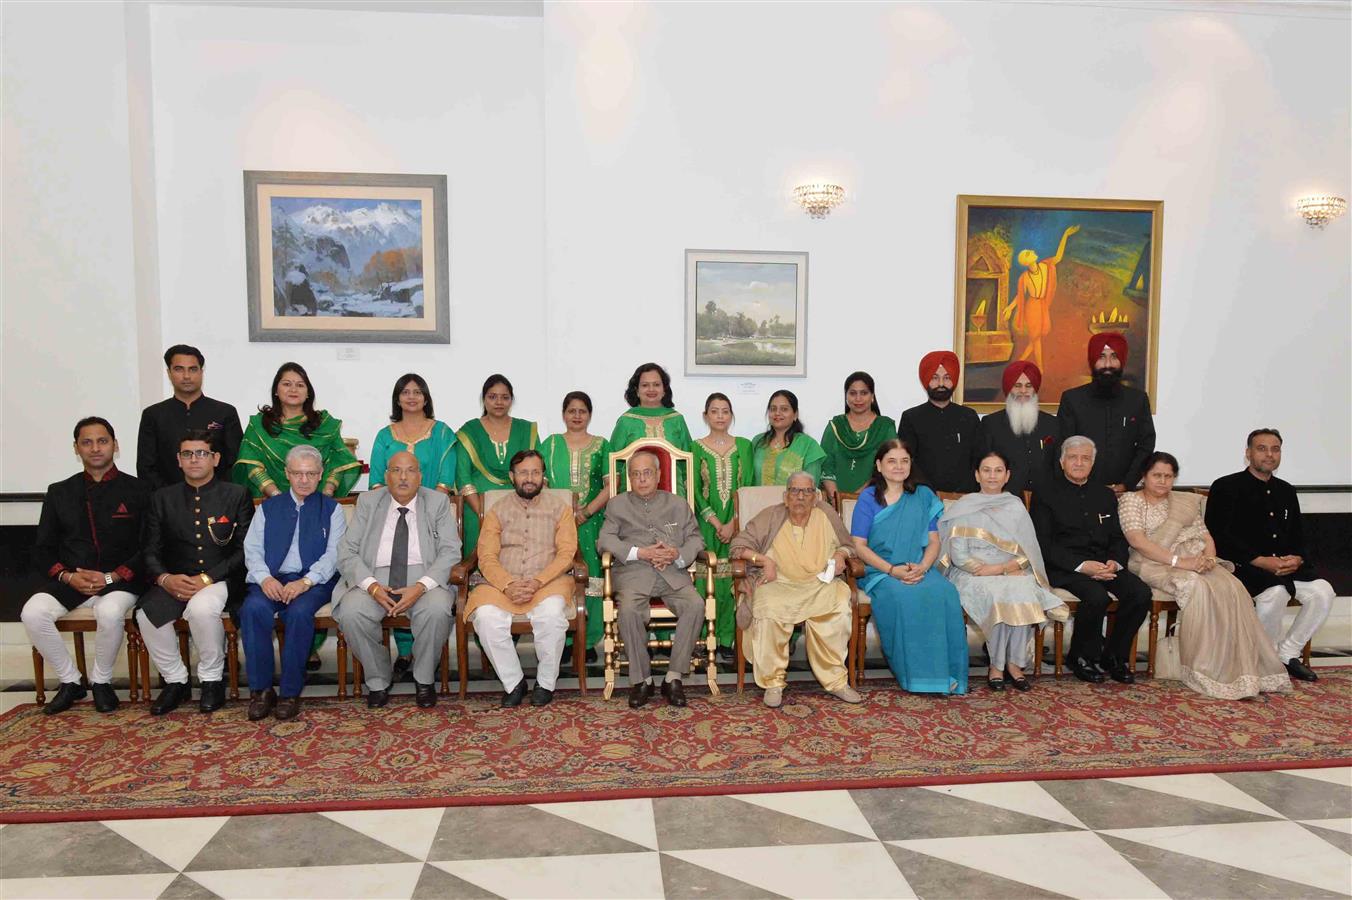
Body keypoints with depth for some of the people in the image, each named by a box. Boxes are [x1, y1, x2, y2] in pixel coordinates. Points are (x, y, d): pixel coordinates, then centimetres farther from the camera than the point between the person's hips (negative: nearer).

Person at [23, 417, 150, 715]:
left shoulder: (136, 490, 4)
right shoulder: (59, 492, 15)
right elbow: (42, 549, 13)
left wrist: (112, 577, -15)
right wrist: (67, 576, -7)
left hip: (119, 580, -3)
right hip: (69, 581, 4)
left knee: (110, 612, -34)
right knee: (33, 612, -25)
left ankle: (101, 681, -6)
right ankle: (70, 681, -3)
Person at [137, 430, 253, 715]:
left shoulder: (237, 495, 3)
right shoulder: (163, 498, 13)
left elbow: (244, 550, -4)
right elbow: (151, 551, 8)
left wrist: (207, 578, -15)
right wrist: (165, 579, -13)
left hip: (222, 580, -3)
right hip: (175, 581, 4)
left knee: (201, 607, -34)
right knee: (146, 613, -25)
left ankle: (212, 679, -10)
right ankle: (175, 680, -1)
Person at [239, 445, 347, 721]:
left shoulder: (331, 508, 13)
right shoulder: (268, 507, 20)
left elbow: (334, 553, 1)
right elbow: (252, 549, 10)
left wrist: (306, 582, -16)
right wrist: (264, 578, -11)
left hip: (313, 580, -2)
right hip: (271, 579, 2)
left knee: (299, 612, -33)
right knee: (253, 608, -29)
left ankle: (290, 692, -20)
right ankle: (261, 689, -18)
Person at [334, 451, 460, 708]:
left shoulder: (438, 502, 6)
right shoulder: (368, 502, 10)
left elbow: (450, 552, -3)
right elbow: (347, 552, 3)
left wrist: (421, 586, -19)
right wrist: (371, 585, -16)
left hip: (424, 578, -1)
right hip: (375, 579, 2)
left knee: (437, 610, -32)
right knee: (350, 612, -28)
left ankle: (424, 679, -6)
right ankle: (378, 680, -4)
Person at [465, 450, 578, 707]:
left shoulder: (560, 508, 8)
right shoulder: (497, 511, 11)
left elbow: (566, 554, -2)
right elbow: (487, 558, 1)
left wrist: (538, 582, -17)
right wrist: (508, 585, -18)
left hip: (548, 582, -1)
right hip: (504, 584, 2)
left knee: (552, 612, -33)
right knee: (486, 616, -29)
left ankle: (546, 682, -10)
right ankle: (513, 682, -8)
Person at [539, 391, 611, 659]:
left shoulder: (601, 445, 10)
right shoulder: (551, 444, 11)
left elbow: (610, 485, 2)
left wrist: (587, 511, -11)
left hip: (592, 523, 0)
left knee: (591, 578, -2)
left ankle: (589, 641, 6)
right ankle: (560, 639, 6)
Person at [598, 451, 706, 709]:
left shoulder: (678, 504, 21)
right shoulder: (617, 504, 17)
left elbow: (695, 539, 14)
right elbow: (605, 540, 3)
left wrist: (678, 554, -9)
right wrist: (640, 553, -10)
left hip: (673, 572, 2)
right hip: (633, 571, -1)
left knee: (695, 604, -28)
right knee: (629, 610, -33)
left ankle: (674, 677, -17)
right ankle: (641, 680, -16)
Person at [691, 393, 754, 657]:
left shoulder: (743, 446, 7)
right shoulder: (696, 447, 3)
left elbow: (747, 487, 1)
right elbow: (695, 490, -2)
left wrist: (733, 523, -10)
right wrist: (715, 523, -11)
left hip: (736, 524, 1)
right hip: (707, 524, -1)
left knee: (731, 580, 0)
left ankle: (726, 638, 8)